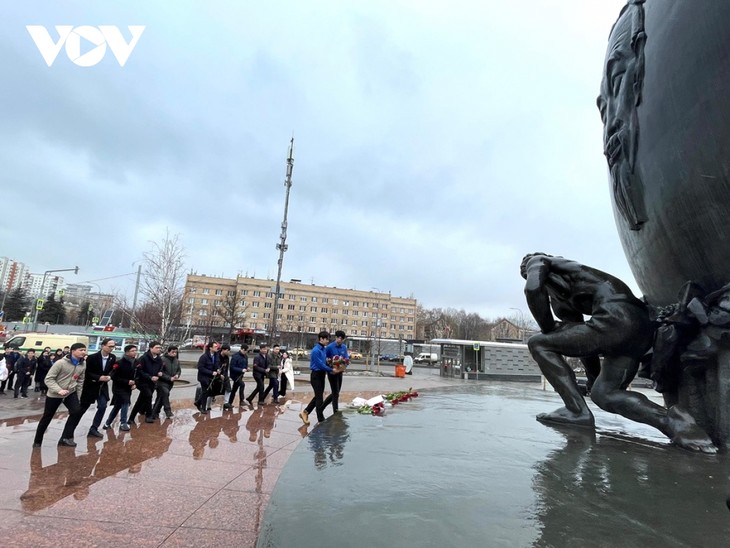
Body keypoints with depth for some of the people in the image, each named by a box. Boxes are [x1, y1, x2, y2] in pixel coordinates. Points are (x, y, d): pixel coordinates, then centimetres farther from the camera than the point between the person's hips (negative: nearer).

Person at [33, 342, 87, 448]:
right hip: (54, 394, -3)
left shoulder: (83, 365, -4)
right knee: (47, 418, 11)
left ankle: (66, 437, -5)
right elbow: (48, 379, -18)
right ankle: (37, 441, 33)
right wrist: (59, 390, -29)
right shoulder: (61, 363, -20)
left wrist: (78, 396, 9)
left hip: (71, 393, 4)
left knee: (77, 411, -17)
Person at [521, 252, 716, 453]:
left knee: (538, 344, 0)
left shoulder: (536, 261, 13)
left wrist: (549, 329, 2)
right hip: (641, 325, 9)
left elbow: (533, 289, -11)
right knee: (603, 393, 17)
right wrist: (594, 379, 39)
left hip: (617, 319, -9)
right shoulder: (559, 301, 35)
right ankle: (672, 420, -1)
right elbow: (581, 340, 36)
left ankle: (577, 410, -8)